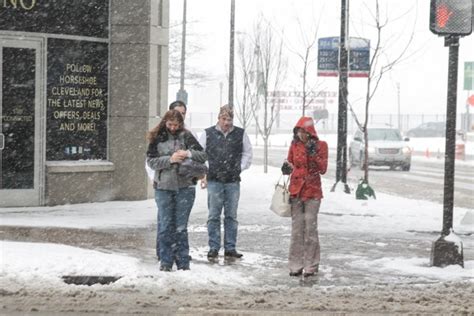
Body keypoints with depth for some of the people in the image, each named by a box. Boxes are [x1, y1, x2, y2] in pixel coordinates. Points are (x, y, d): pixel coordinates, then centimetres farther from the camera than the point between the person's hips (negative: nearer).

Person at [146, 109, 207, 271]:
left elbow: (204, 156, 1)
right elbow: (151, 161, -3)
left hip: (185, 187, -1)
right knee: (165, 226, 3)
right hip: (163, 187, 1)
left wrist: (188, 153, -18)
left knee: (181, 227, 3)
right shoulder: (157, 138, 3)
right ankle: (166, 261, 12)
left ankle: (183, 262, 10)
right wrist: (170, 159, -16)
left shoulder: (186, 136, 2)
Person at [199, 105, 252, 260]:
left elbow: (247, 153, 16)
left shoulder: (240, 134, 6)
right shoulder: (208, 134, 3)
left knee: (231, 216, 5)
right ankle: (213, 248, 7)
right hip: (214, 181, -1)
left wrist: (240, 168, 5)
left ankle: (230, 248, 11)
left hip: (233, 181, 1)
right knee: (214, 216, 1)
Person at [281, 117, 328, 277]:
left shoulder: (320, 145, -2)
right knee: (297, 227, 3)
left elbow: (323, 169, -5)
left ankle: (311, 265, 4)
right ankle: (296, 265, 7)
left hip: (312, 191, -3)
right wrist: (287, 168, -8)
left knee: (310, 227, -3)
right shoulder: (294, 145, 6)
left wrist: (314, 154, -18)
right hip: (296, 190, 3)